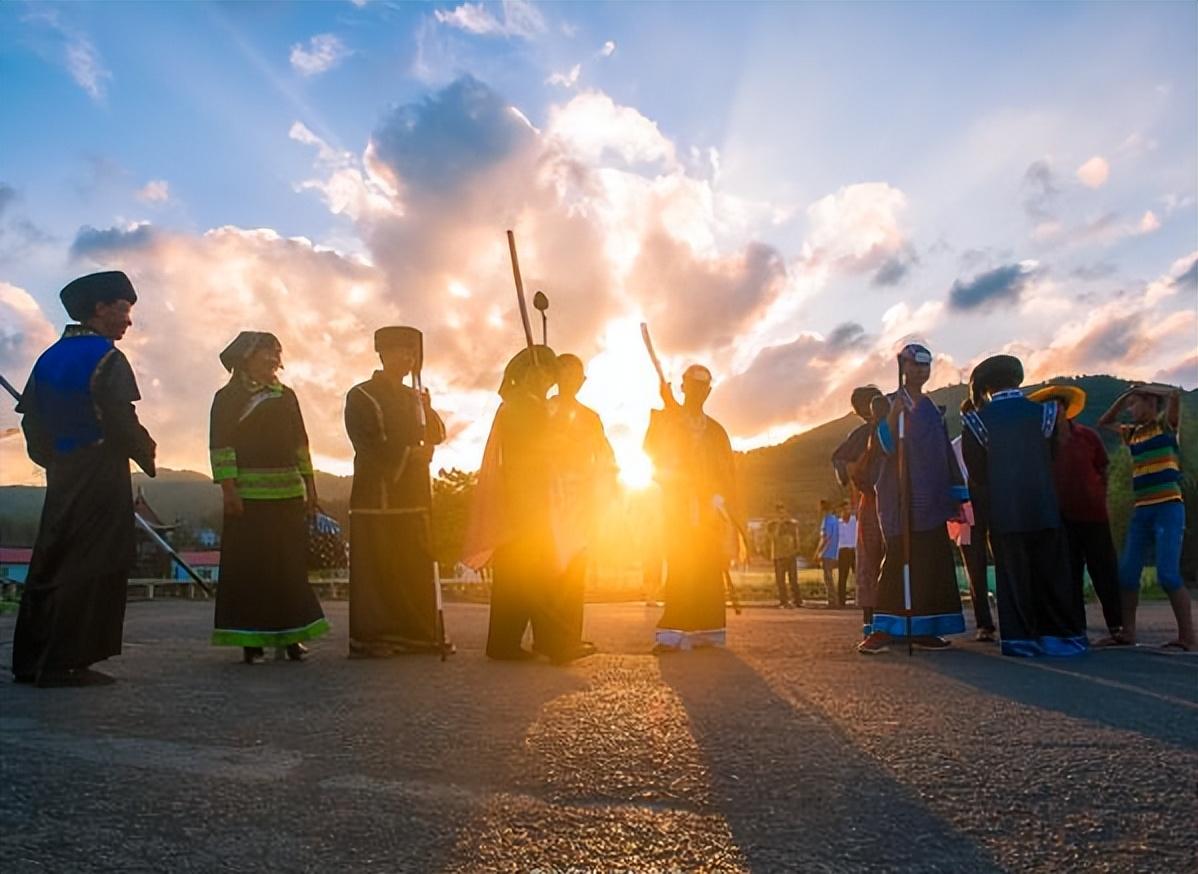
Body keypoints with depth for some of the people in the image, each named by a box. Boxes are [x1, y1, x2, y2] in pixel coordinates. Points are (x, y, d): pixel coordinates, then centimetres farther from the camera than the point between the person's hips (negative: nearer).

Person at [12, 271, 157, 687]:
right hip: (101, 479, -8)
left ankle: (31, 660, 20)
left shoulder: (50, 357, 11)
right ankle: (66, 663, 1)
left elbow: (31, 418, 12)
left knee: (50, 563, 14)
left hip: (62, 477, 8)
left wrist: (52, 460, 19)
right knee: (90, 569, -2)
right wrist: (147, 454, -3)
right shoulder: (107, 359, -13)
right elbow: (122, 422, -19)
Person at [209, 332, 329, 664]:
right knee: (249, 565, -1)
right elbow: (220, 444, -6)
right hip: (249, 494, -4)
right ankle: (251, 640, 7)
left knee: (291, 565, 5)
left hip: (290, 493, 5)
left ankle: (290, 636, 13)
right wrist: (228, 487, -15)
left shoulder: (286, 396, 15)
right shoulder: (228, 397, 2)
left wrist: (309, 484, 11)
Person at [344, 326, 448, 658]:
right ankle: (370, 639, 3)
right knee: (376, 569, -4)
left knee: (418, 568, 5)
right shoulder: (361, 396, -1)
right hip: (377, 496, -6)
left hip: (414, 497, 6)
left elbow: (437, 436, 15)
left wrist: (428, 411, -3)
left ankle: (421, 634, 10)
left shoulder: (414, 397, 19)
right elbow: (367, 446, -10)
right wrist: (407, 453, -10)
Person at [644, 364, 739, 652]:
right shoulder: (665, 419, 12)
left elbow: (727, 471, 17)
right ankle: (675, 633, -15)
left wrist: (730, 505, 8)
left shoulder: (716, 430, 21)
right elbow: (652, 450, -4)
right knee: (680, 565, -13)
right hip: (678, 501, -3)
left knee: (709, 567, -2)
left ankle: (706, 631, 3)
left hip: (710, 507, 3)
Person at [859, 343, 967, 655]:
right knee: (898, 558, -13)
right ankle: (883, 630, -12)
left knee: (931, 561, 2)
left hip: (930, 499, 6)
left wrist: (956, 497, 13)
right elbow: (883, 446, -13)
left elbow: (946, 454, 18)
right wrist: (893, 415, -30)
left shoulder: (932, 410, 18)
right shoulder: (890, 404, 1)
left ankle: (923, 630, 8)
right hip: (899, 497, -6)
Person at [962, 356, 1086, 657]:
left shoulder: (979, 420, -4)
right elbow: (1053, 459, 11)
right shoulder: (1043, 412, 1)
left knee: (1014, 576, 4)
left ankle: (1020, 638, 4)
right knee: (1052, 573, 9)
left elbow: (976, 470, 0)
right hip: (1043, 508, 1)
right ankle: (1062, 635, 13)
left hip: (1003, 511, -1)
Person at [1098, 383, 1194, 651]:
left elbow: (1176, 393, -16)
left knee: (1168, 574, -14)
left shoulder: (1167, 424, 1)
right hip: (1141, 511, 6)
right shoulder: (1132, 432, 17)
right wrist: (1125, 394, 21)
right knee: (1127, 573, 3)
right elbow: (1103, 423, 31)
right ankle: (1128, 632, 11)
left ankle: (1187, 637, -6)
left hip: (1168, 508, -6)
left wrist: (1142, 388, 0)